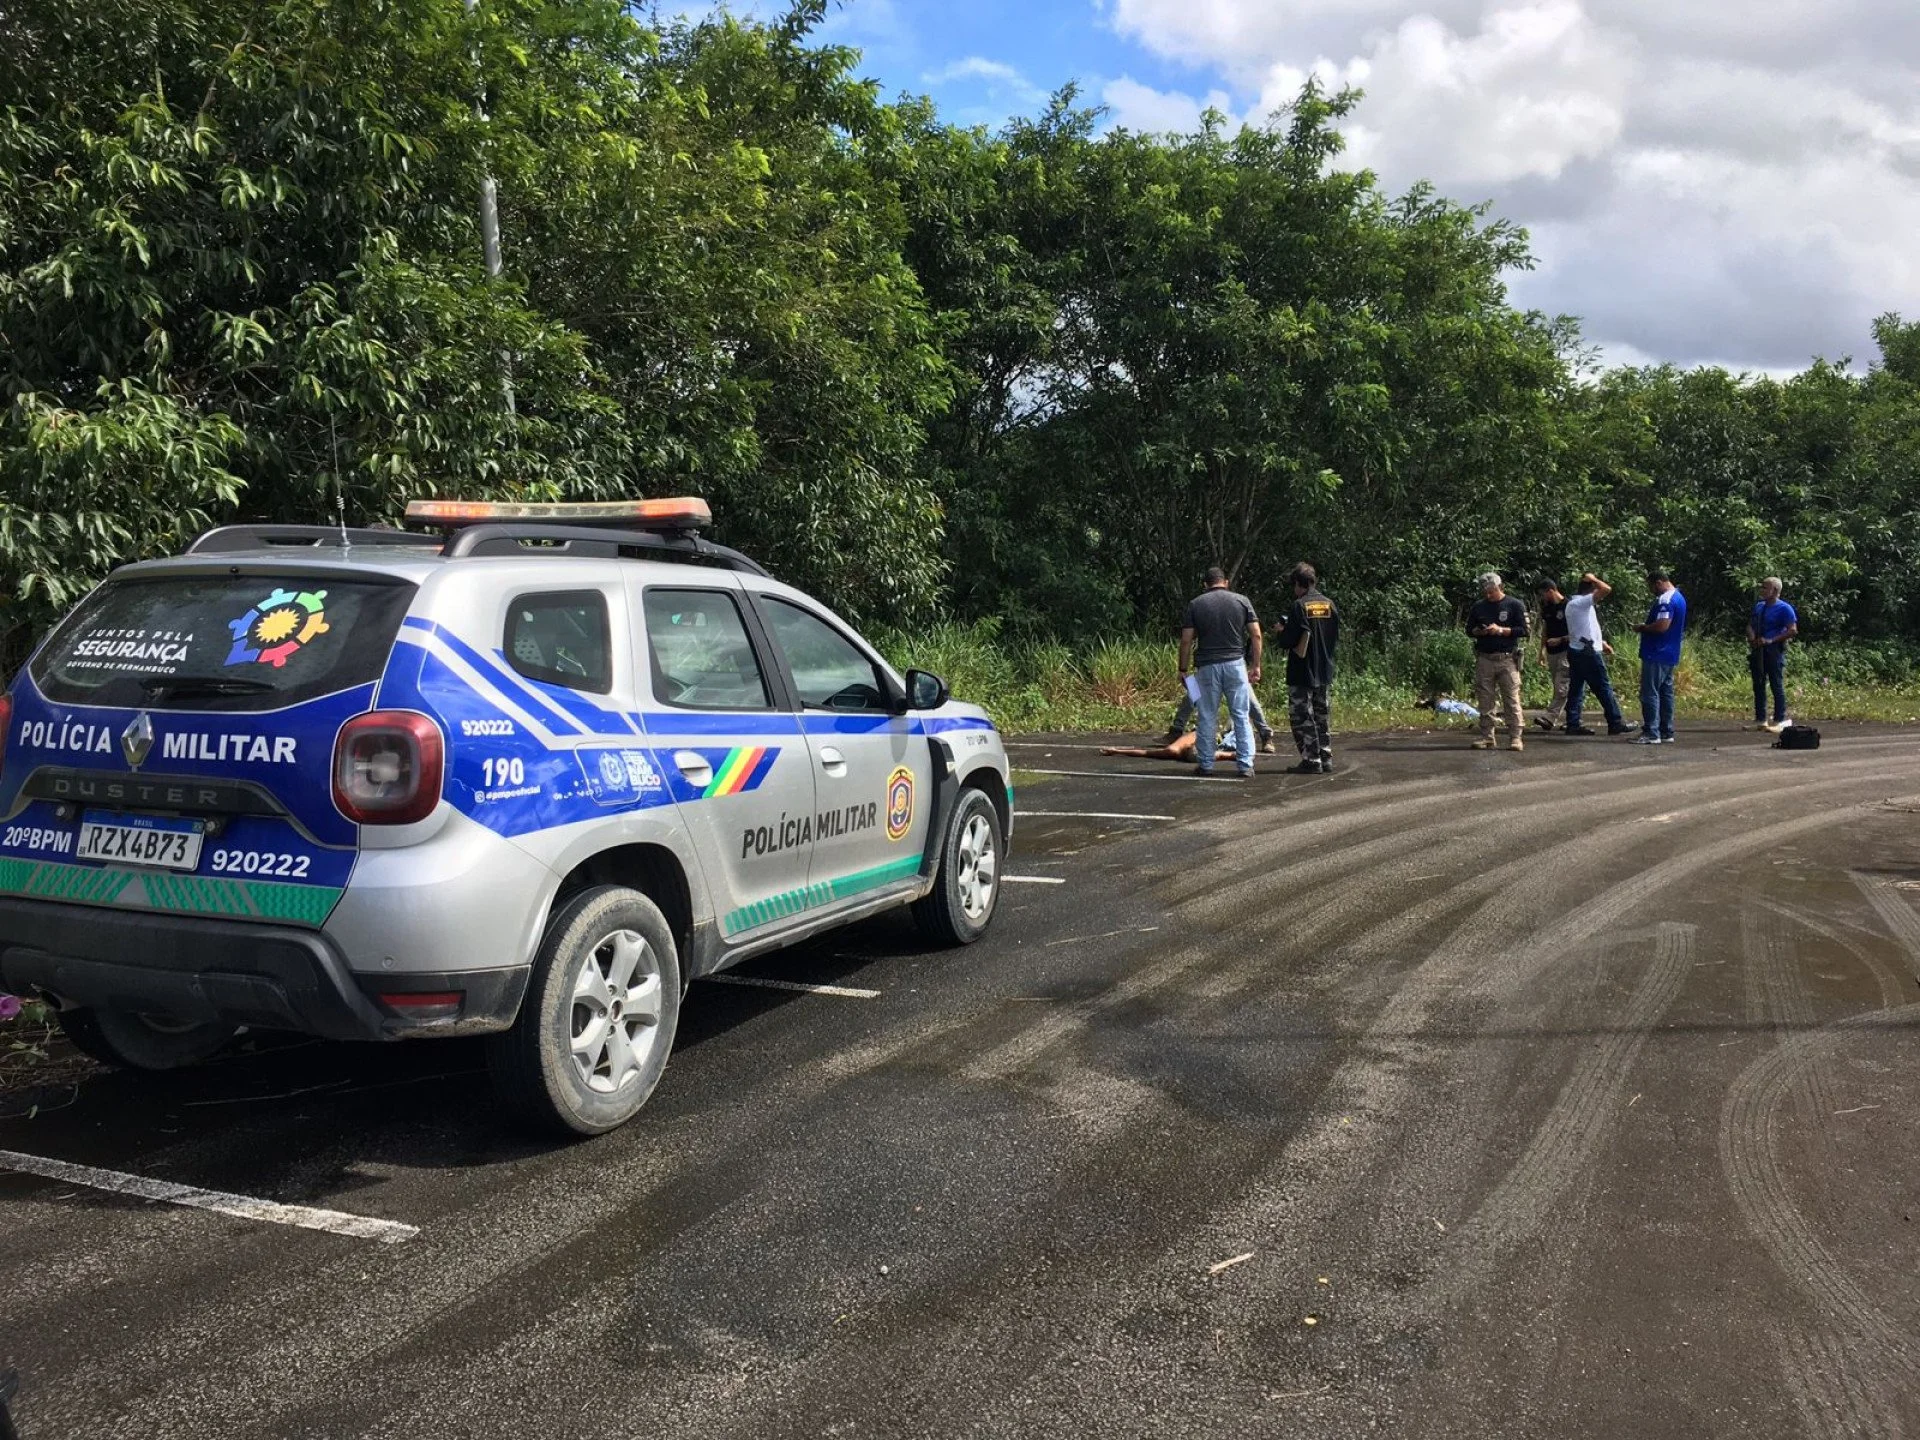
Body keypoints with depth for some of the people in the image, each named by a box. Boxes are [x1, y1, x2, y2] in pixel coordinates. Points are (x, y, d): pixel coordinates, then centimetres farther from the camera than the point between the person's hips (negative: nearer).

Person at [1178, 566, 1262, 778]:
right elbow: (1256, 636, 0)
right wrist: (1256, 665, 6)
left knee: (1206, 718, 7)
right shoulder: (1242, 601, 5)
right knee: (1241, 716, 5)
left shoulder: (1195, 604, 2)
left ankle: (1205, 764, 10)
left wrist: (1183, 669, 7)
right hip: (1235, 663, 0)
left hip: (1207, 665, 0)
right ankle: (1245, 765, 3)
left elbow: (1186, 640, -1)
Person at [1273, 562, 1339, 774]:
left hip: (1302, 672, -7)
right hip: (1325, 672, 7)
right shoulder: (1329, 605, 5)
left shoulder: (1299, 606, -15)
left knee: (1302, 717, -1)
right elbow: (1336, 637, 12)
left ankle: (1311, 761, -4)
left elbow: (1288, 641, -16)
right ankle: (1326, 760, 17)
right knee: (1322, 715, 14)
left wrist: (1279, 635, 5)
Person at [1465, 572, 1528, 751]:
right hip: (1484, 660, 4)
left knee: (1512, 700, -5)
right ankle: (1486, 737, 9)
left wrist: (1501, 630, -14)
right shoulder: (1478, 606, 12)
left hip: (1507, 660, -4)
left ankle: (1516, 738, -4)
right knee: (1485, 700, 4)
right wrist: (1479, 632, -4)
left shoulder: (1515, 605, 1)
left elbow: (1524, 630, -2)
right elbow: (1469, 629, 18)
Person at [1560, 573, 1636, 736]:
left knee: (1576, 689, 8)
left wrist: (1601, 643, 23)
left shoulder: (1573, 604, 16)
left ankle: (1573, 725, 7)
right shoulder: (1581, 602, -15)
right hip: (1587, 652, -10)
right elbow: (1606, 589, -24)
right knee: (1604, 688, -2)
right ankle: (1616, 723, 3)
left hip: (1576, 651, 10)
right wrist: (1593, 579, -7)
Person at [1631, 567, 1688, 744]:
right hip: (1670, 655, 10)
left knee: (1650, 694, -7)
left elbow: (1662, 625, -27)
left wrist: (1643, 628, -11)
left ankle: (1651, 733, -8)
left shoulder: (1666, 600, -17)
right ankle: (1666, 732, 15)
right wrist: (1647, 626, 15)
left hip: (1656, 656, -10)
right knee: (1666, 693, 12)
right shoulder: (1679, 597, 17)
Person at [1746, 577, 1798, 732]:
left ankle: (1779, 721, -3)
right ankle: (1760, 719, 15)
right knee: (1758, 685, 9)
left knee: (1777, 685, -5)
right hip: (1758, 650, 7)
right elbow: (1750, 625, 18)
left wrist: (1771, 640, -18)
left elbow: (1793, 630, -13)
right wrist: (1752, 638, -3)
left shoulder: (1784, 609, -7)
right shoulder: (1759, 607, 15)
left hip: (1774, 650, -7)